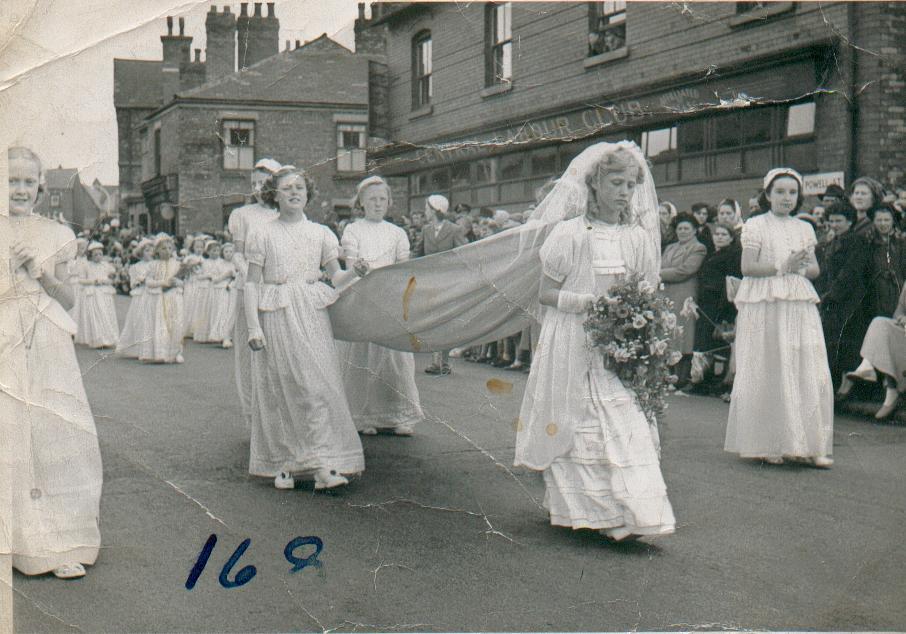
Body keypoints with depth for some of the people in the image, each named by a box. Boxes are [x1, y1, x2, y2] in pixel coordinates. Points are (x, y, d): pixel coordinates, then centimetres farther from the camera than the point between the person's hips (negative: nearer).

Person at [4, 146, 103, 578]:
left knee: (54, 434, -3)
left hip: (47, 349, 1)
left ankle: (59, 545, 5)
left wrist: (43, 274, -6)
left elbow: (68, 300, 11)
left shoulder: (57, 236, 11)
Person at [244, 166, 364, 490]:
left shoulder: (320, 233, 12)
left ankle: (324, 463, -9)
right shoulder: (261, 233, 6)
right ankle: (283, 463, 10)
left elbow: (336, 276, 11)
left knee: (318, 383, -7)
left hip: (312, 314, 1)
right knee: (279, 388, 1)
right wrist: (253, 326, -6)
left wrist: (356, 271, -9)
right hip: (275, 316, -1)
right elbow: (252, 282, 2)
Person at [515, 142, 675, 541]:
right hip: (574, 343, -3)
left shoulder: (639, 237, 7)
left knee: (629, 426, -5)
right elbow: (546, 291, -4)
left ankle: (629, 513, -1)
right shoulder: (571, 233, -5)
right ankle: (575, 506, 14)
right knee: (573, 425, 1)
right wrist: (586, 303, -18)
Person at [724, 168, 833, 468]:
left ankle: (811, 445, 4)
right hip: (765, 305, -4)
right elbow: (748, 267, -7)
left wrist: (803, 268, -6)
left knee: (809, 373, -2)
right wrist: (782, 267, -14)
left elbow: (815, 269, 15)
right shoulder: (755, 226, 1)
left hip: (800, 305, 4)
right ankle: (767, 444, 5)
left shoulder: (804, 228, 15)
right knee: (767, 373, -2)